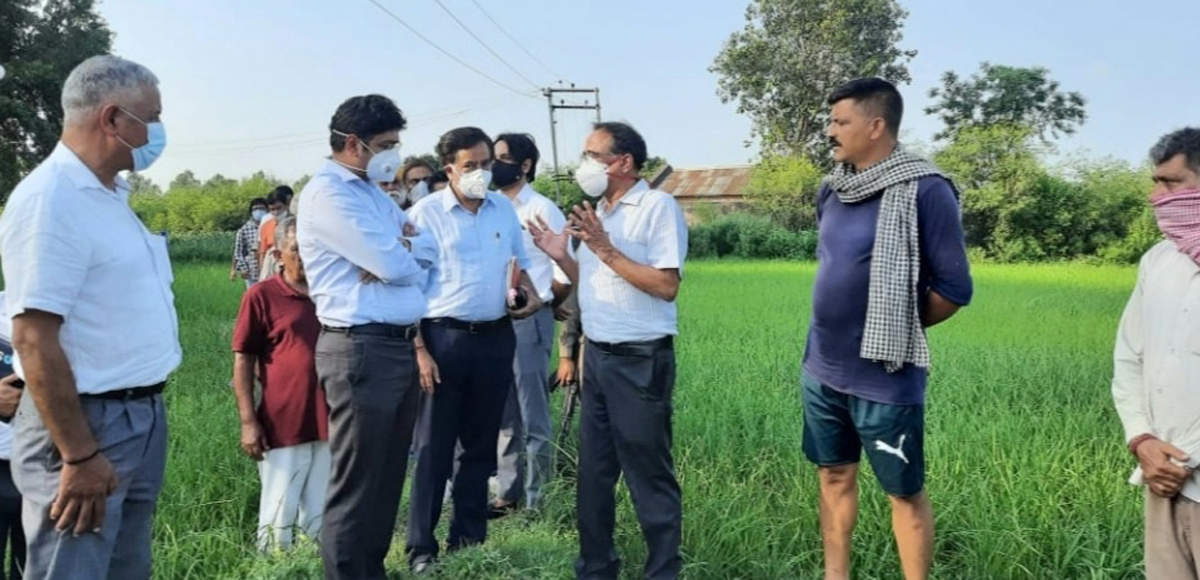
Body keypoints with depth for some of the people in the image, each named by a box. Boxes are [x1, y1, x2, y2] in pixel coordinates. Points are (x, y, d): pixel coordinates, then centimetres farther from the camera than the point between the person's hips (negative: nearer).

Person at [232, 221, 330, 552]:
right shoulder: (262, 296, -4)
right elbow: (243, 360, -3)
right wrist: (248, 422, -8)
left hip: (329, 424, 4)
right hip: (282, 426, -4)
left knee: (322, 519, 13)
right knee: (278, 521, 5)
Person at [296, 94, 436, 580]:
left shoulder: (373, 191, 18)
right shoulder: (327, 193, -12)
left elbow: (428, 250, 12)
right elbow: (394, 265, -19)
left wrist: (398, 249, -8)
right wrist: (401, 252, 3)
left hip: (399, 344, 10)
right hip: (360, 349, -10)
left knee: (389, 473, 18)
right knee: (357, 481, 0)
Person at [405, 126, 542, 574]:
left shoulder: (504, 209, 9)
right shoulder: (426, 213, -6)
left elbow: (520, 263, 22)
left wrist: (531, 294, 0)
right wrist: (418, 350, -16)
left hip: (496, 338, 5)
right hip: (444, 338, -5)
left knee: (481, 443, 13)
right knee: (434, 446, 2)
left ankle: (469, 539, 26)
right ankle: (421, 547, 14)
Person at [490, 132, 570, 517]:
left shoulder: (542, 210, -6)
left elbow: (565, 273, -6)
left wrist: (541, 305, 4)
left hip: (528, 322, -6)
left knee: (533, 418, 2)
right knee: (503, 417, 13)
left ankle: (536, 501, 10)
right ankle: (509, 494, 23)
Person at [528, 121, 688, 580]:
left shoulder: (658, 207, -10)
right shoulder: (595, 212, 14)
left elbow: (666, 286, -18)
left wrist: (606, 250, -19)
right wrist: (562, 257, 3)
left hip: (641, 359, -8)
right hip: (597, 355, 8)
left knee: (648, 474, 2)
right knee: (594, 470, 14)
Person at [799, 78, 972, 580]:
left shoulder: (924, 191, -15)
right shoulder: (833, 189, 6)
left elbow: (953, 289, -13)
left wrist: (894, 328, -4)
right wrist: (839, 327, 10)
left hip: (883, 379, -7)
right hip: (821, 370, 7)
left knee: (905, 493, 9)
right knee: (834, 477, 17)